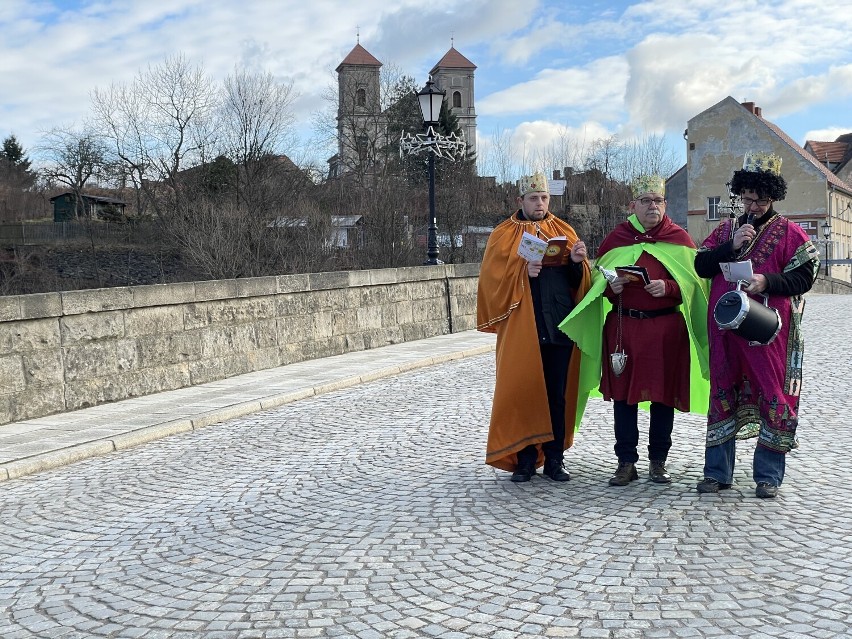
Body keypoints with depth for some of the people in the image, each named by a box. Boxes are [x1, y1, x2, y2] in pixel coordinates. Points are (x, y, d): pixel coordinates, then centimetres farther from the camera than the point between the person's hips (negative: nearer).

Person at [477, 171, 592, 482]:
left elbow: (580, 280, 9)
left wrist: (577, 262, -11)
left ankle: (554, 459, 12)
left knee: (557, 393, 4)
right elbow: (493, 278, -4)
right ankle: (525, 459, 8)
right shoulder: (504, 234, 6)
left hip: (559, 324, 2)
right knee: (521, 390, -1)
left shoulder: (564, 231, 13)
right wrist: (523, 272, -19)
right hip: (521, 326, -2)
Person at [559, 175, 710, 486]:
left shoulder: (679, 239, 5)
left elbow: (694, 283, 2)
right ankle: (626, 463, 10)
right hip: (623, 325, 1)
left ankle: (658, 462, 17)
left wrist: (668, 288, -16)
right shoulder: (616, 238, 8)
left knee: (663, 394, 4)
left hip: (666, 327, 0)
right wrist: (610, 286, -11)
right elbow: (597, 280, 11)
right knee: (623, 394, 1)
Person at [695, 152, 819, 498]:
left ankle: (768, 476, 10)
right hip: (726, 329, 4)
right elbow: (701, 266, 3)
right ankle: (717, 472, 15)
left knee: (772, 395, 0)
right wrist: (732, 246, -11)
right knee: (723, 394, 7)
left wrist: (767, 282, -21)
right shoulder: (726, 230, 13)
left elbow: (804, 277, -6)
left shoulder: (788, 232, 1)